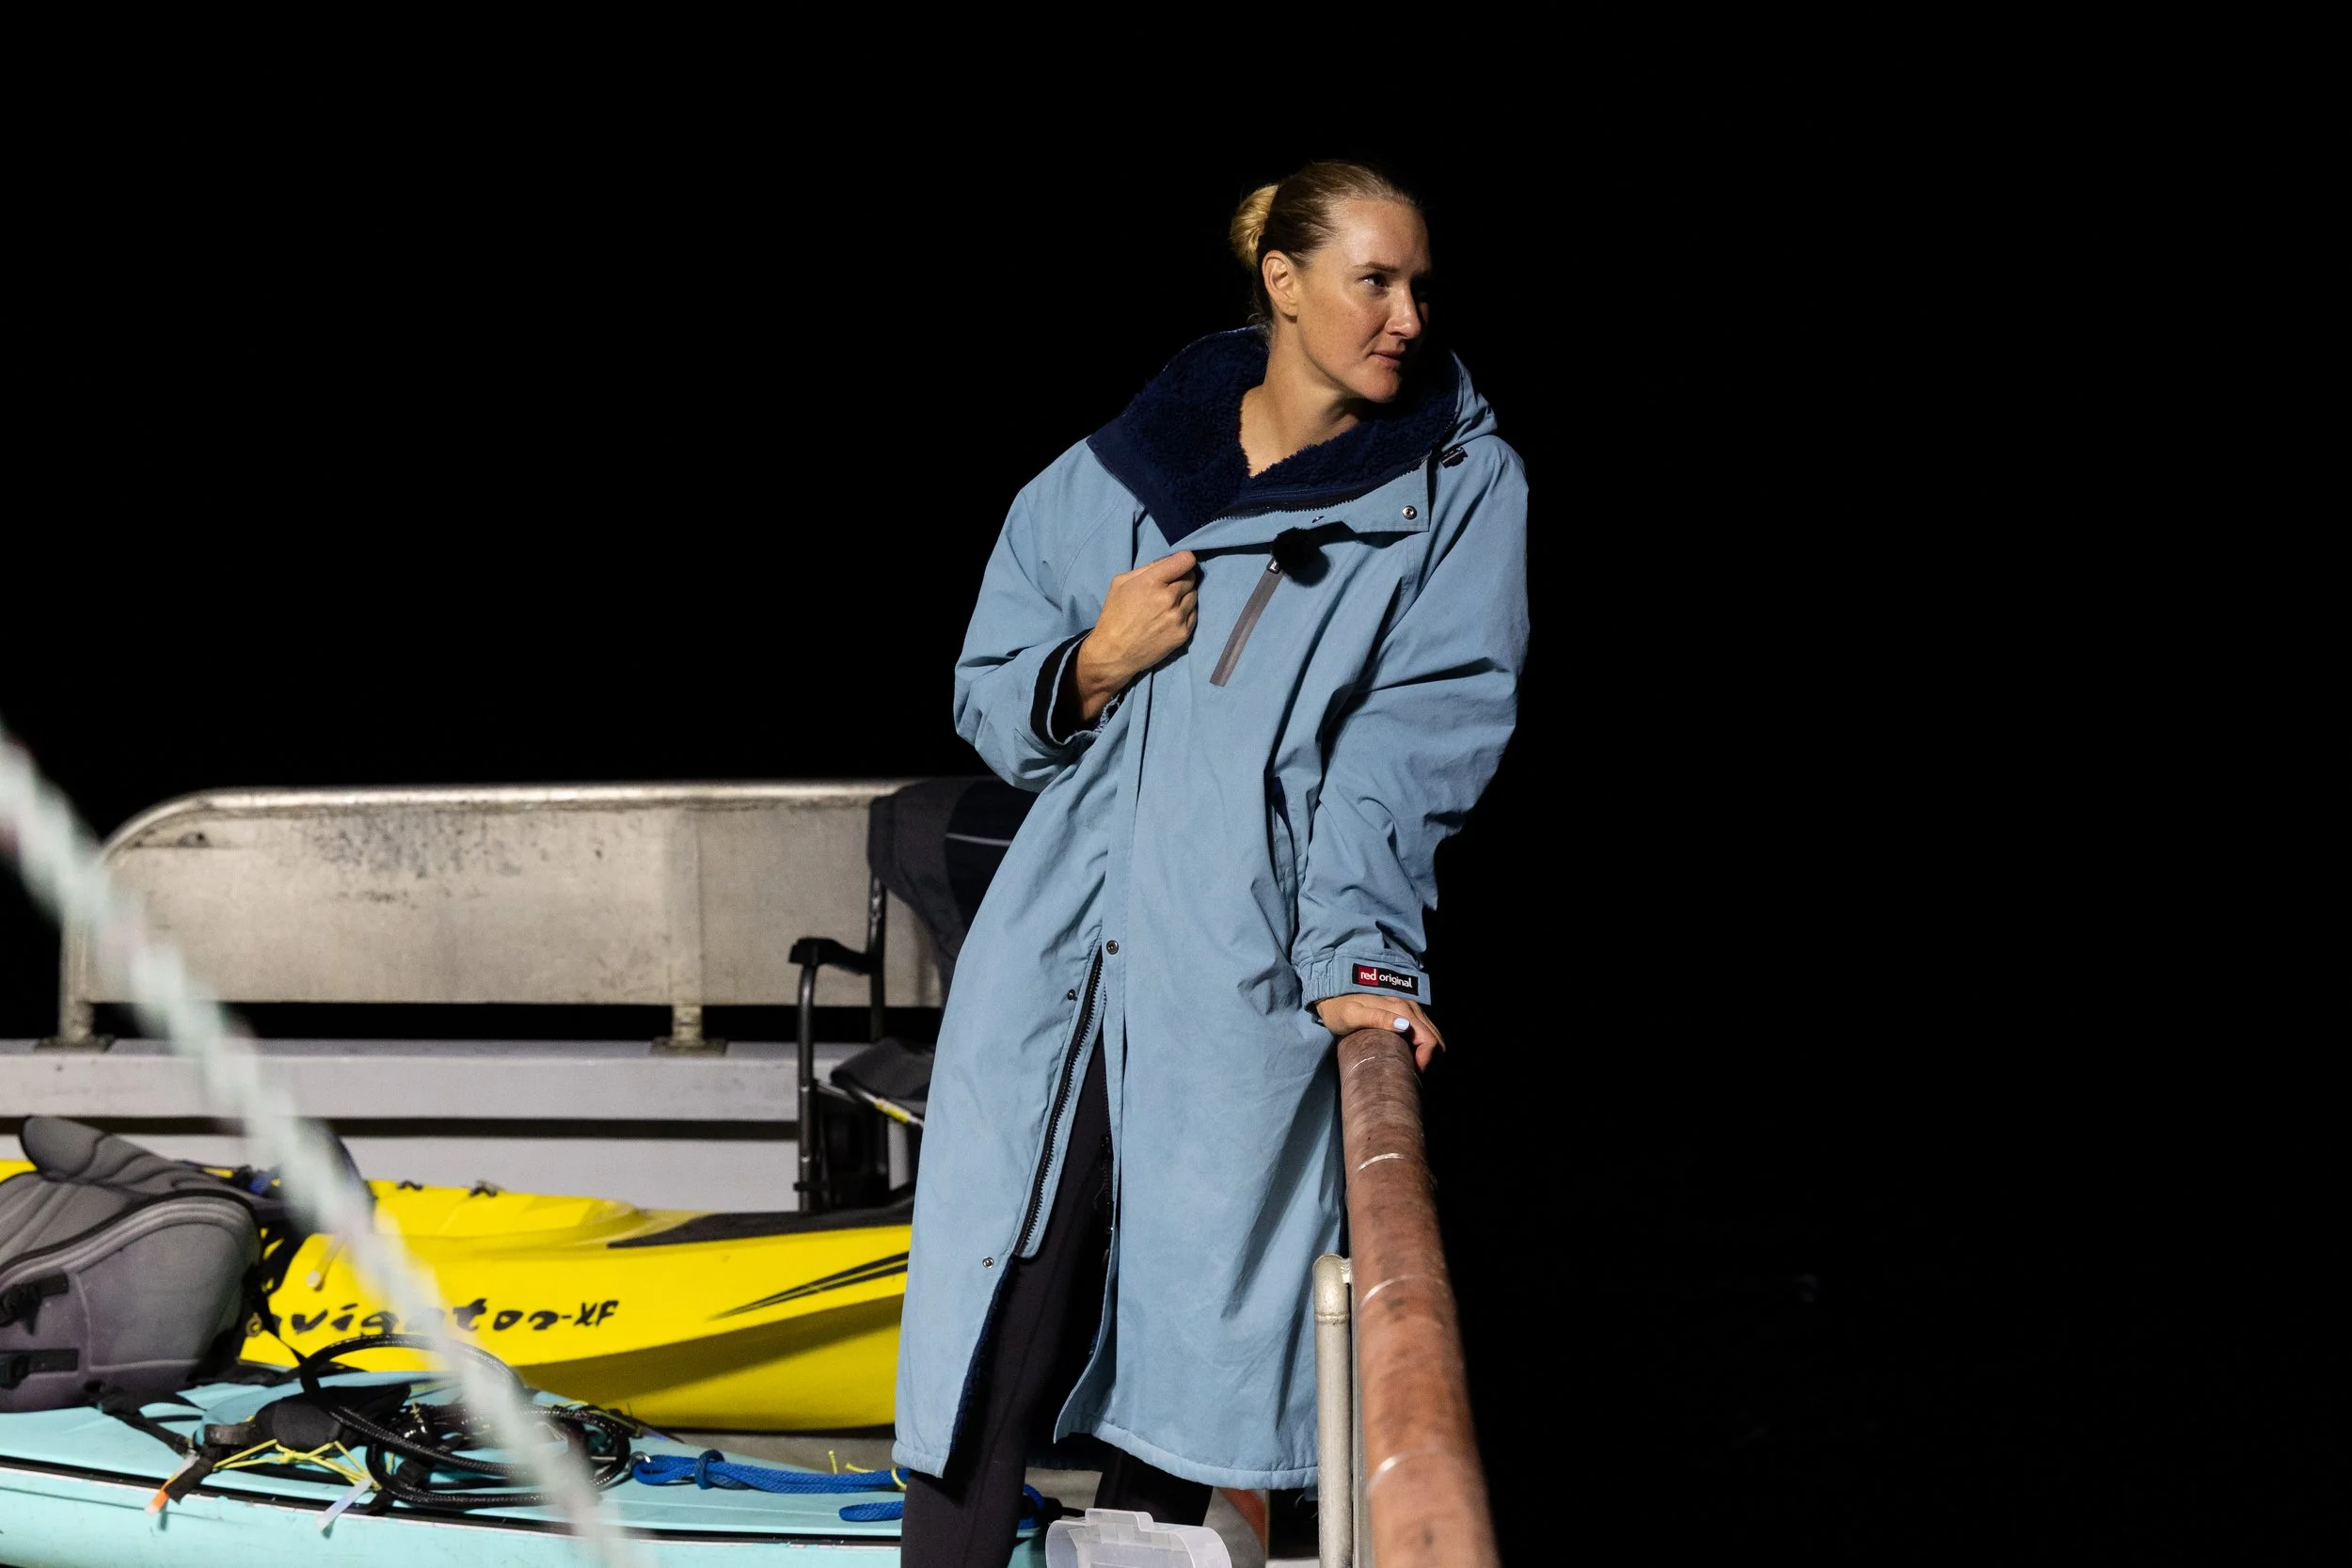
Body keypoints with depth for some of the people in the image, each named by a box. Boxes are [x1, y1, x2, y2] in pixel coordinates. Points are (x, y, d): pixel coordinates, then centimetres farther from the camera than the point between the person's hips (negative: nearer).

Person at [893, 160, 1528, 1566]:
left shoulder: (1464, 489, 6)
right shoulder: (1113, 473, 12)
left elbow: (1418, 738, -4)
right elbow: (993, 700, 20)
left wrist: (1364, 949, -16)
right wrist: (1092, 666, -2)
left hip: (1249, 991, -2)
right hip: (1060, 966, 2)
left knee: (1189, 1361, -1)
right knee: (992, 1359, -3)